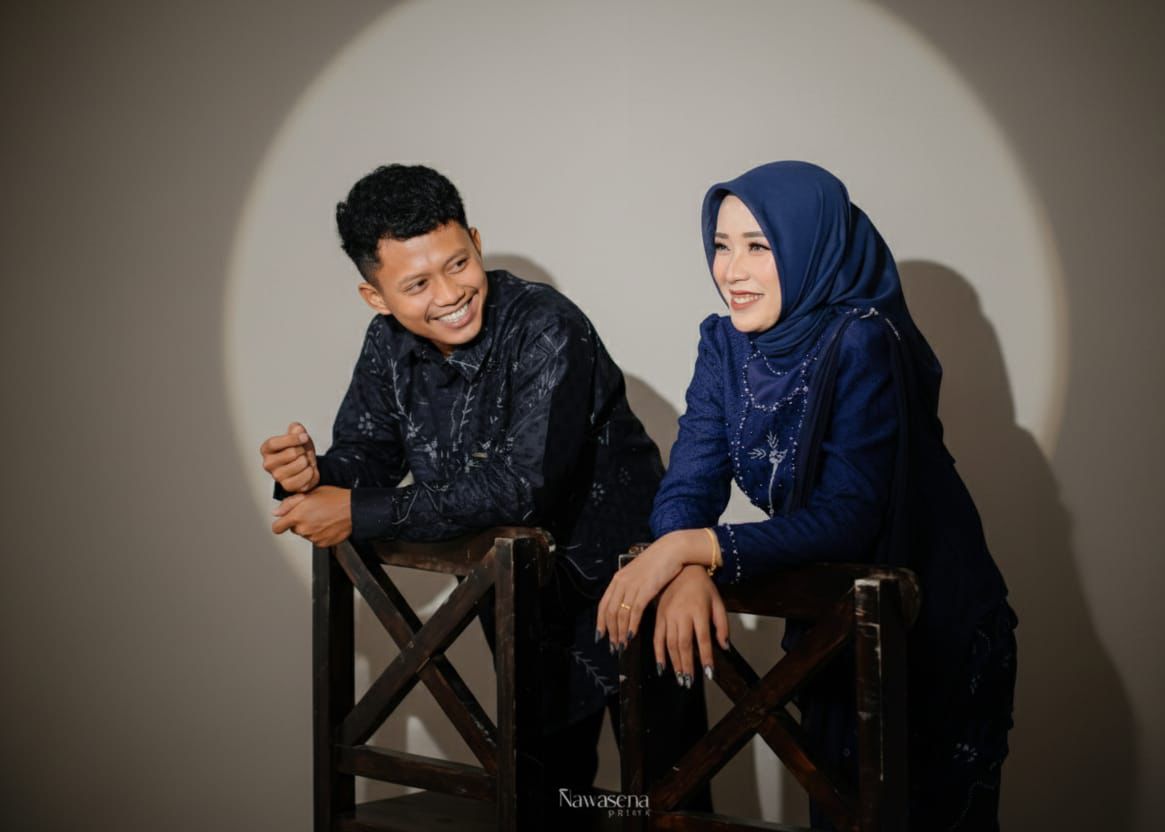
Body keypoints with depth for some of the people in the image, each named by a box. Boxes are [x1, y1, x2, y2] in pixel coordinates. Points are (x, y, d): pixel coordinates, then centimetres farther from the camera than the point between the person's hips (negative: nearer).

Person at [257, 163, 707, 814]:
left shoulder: (548, 331, -25)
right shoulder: (390, 344, -3)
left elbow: (522, 485, -32)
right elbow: (369, 453, 3)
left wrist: (361, 515, -30)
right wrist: (315, 475, -22)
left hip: (625, 584, -6)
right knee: (545, 781, 20)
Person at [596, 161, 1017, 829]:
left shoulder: (863, 342, -23)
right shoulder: (727, 347, -4)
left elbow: (846, 516, -28)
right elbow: (688, 486, -10)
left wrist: (692, 548, -34)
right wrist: (685, 573, -32)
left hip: (935, 634, -6)